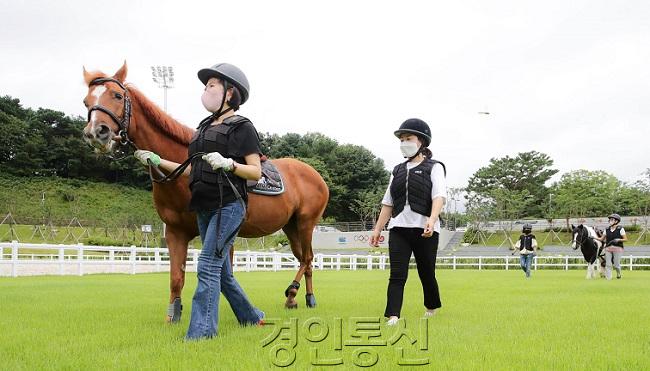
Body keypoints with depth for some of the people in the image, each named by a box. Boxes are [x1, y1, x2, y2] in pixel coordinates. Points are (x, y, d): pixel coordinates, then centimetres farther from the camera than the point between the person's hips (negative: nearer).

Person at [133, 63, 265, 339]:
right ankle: (252, 318, 28)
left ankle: (200, 332, -13)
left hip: (229, 205, -8)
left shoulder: (242, 127, -5)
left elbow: (256, 172, -9)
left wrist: (228, 164, -25)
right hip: (205, 209, 8)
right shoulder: (205, 127, 17)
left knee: (208, 266, -15)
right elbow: (192, 169, 19)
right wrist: (158, 162, 14)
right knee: (222, 272, 13)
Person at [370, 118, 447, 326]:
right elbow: (388, 203, 19)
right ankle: (392, 316, -14)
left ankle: (431, 307, 32)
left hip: (425, 229, -3)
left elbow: (439, 196, -12)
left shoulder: (434, 167, 4)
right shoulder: (398, 171, 18)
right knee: (397, 274, -9)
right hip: (398, 228, 3)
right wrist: (377, 229, 11)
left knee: (426, 273, 8)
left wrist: (431, 219, -29)